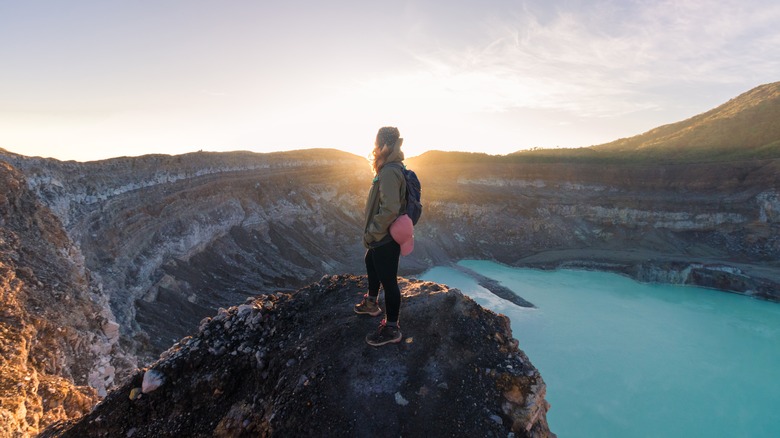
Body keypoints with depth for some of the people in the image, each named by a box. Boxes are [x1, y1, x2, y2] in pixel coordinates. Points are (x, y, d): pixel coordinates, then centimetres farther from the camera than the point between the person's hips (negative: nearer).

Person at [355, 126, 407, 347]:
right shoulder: (390, 168, 7)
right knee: (370, 263, 30)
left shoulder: (389, 172, -25)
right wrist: (372, 232, 16)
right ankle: (371, 303, 53)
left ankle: (391, 329, 17)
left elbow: (390, 209, -31)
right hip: (383, 236, 11)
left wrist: (371, 233, -19)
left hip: (385, 239, -11)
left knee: (388, 280, 1)